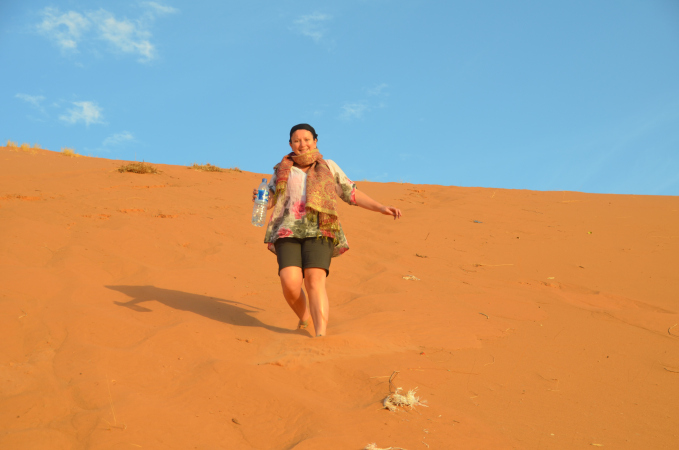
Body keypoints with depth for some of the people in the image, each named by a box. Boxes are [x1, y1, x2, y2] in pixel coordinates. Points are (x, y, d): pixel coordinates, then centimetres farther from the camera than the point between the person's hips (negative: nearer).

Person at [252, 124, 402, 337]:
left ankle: (321, 335, -28)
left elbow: (353, 194, 18)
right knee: (290, 283, -17)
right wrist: (258, 198, -6)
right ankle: (304, 318, 13)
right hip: (288, 232, 1)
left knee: (315, 280, -22)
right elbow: (270, 200, 18)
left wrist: (381, 208, 8)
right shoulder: (283, 169, 20)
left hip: (319, 232, -1)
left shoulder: (328, 167, 17)